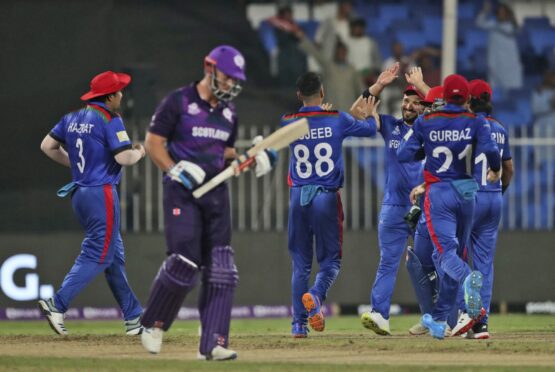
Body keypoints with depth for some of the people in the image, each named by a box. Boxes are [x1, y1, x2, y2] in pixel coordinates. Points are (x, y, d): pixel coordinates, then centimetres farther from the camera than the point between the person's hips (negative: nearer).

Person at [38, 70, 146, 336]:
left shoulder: (73, 118, 10)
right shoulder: (110, 120, -13)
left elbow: (47, 146, 12)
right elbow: (124, 157, -19)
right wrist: (140, 152, 2)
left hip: (79, 193, 9)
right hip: (101, 193, -9)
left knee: (115, 257, 14)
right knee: (98, 255, -6)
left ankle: (133, 318, 17)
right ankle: (57, 305, -16)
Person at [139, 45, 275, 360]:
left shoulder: (228, 111, 14)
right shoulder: (179, 101, -4)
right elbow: (153, 142, -4)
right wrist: (175, 171, -17)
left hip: (217, 192, 6)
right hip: (182, 192, -6)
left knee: (221, 270, -3)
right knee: (184, 261, -15)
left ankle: (213, 344, -3)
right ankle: (154, 324, 7)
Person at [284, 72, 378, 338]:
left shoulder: (288, 123, 0)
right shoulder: (336, 120, -4)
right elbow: (370, 128, 11)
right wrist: (371, 113, 33)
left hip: (298, 198, 2)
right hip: (327, 197, -2)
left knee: (300, 262, 10)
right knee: (330, 259, 7)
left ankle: (299, 323, 6)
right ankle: (315, 296, -24)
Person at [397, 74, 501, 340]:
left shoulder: (425, 122, -1)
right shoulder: (475, 122, 0)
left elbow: (403, 155, -4)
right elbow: (490, 149, -15)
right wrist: (495, 170, 5)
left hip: (438, 193, -2)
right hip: (466, 191, 2)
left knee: (446, 251, -10)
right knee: (450, 252, 14)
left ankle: (468, 278, -47)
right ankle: (439, 319, 18)